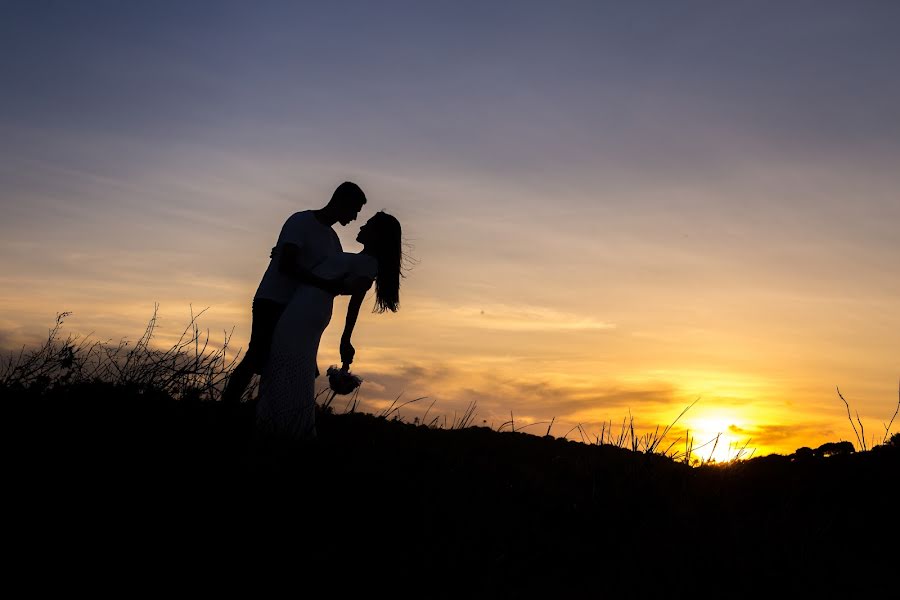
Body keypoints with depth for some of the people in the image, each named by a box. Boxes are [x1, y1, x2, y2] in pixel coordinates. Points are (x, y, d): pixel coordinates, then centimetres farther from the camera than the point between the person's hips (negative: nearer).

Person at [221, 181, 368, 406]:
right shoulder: (301, 221, -9)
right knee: (256, 360, -12)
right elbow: (286, 266, -21)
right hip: (271, 304, -8)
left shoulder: (332, 238, 15)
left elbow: (342, 280, 16)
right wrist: (327, 284, -26)